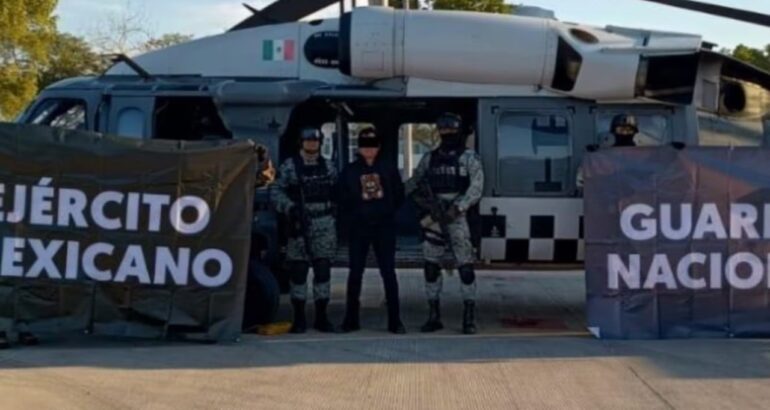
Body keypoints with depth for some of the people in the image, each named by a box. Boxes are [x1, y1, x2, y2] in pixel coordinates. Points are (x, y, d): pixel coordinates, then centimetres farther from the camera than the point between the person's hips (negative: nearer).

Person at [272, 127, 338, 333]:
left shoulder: (328, 168, 13)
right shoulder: (289, 167, 3)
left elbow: (337, 194, 15)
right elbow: (277, 191, -3)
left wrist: (336, 212, 4)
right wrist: (290, 208, -17)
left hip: (325, 224, 2)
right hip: (300, 224, -2)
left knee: (323, 269, 0)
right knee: (298, 270, -1)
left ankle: (321, 317, 8)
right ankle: (299, 318, 7)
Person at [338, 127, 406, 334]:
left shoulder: (389, 169, 6)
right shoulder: (349, 171, 4)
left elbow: (399, 195, 9)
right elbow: (344, 200, 6)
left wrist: (388, 212, 2)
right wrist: (353, 215, -1)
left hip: (384, 226, 0)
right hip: (359, 228, 0)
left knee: (388, 272, -1)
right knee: (355, 272, 4)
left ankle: (395, 320, 3)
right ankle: (351, 319, 12)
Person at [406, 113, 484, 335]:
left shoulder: (469, 157, 0)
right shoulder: (430, 158, 13)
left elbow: (476, 187, -10)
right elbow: (413, 182, 20)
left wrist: (456, 209, -20)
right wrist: (419, 198, 1)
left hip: (456, 217, -4)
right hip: (433, 218, 5)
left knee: (465, 266, -7)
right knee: (431, 266, 5)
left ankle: (469, 317, -1)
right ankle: (434, 315, 13)